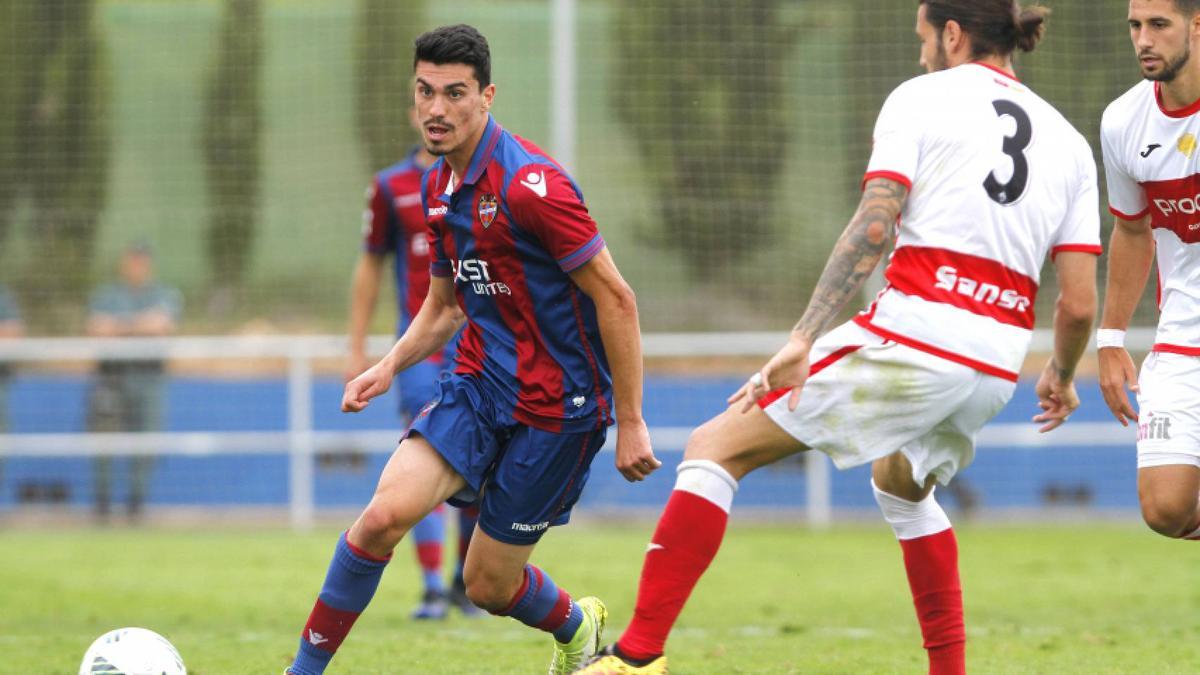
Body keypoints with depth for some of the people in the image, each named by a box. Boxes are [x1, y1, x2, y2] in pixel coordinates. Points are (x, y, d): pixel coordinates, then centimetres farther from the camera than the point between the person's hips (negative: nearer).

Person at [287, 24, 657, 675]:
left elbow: (616, 299, -17)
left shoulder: (530, 184, -21)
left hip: (556, 404, -6)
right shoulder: (438, 187, 6)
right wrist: (390, 366, 3)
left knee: (490, 585, 2)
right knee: (385, 512, -18)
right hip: (478, 383, 6)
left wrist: (630, 422, -15)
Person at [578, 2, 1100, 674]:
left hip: (910, 336, -6)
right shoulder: (1069, 142, 15)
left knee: (715, 449, 2)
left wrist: (804, 338, -19)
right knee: (902, 483, 36)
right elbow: (1079, 306, 9)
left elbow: (873, 226, -12)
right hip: (995, 368, 6)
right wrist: (1062, 376, 30)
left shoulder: (920, 97, 3)